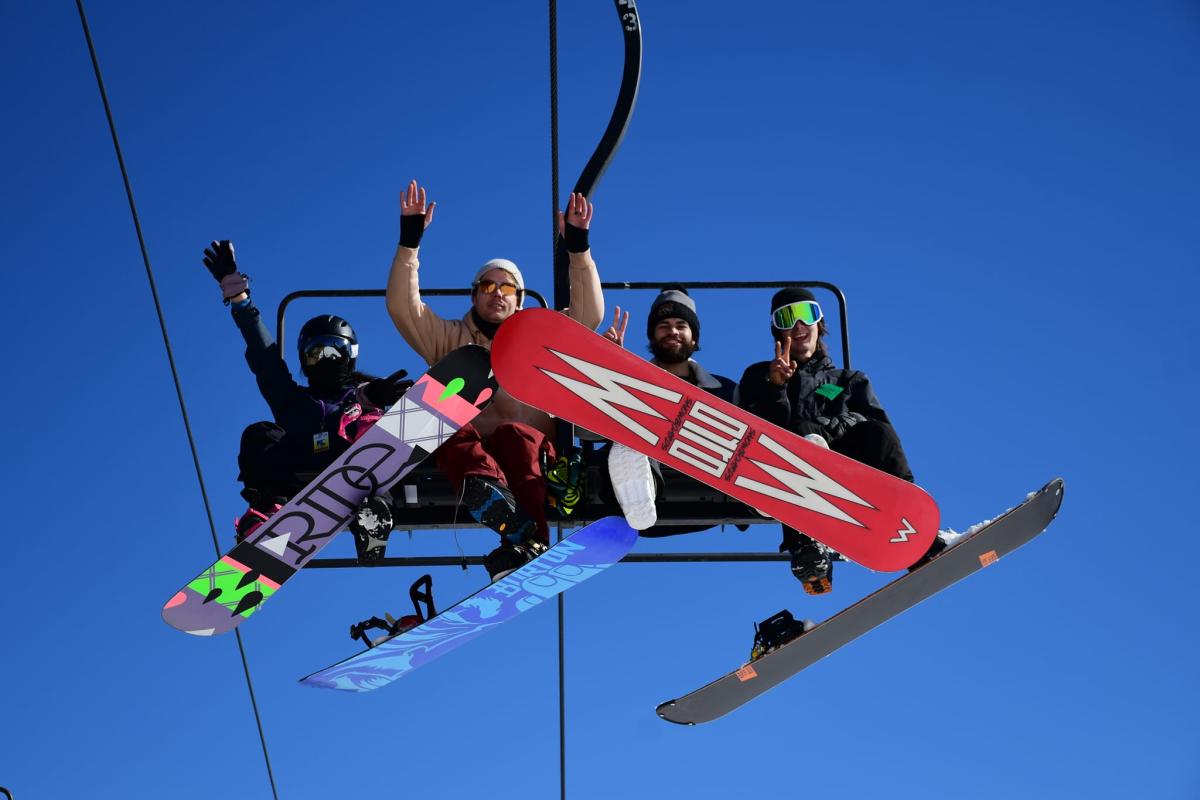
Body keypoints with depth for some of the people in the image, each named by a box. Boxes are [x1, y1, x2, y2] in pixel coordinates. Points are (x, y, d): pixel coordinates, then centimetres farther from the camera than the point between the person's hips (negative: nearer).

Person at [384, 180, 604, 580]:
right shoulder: (450, 339, 27)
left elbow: (589, 313, 14)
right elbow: (402, 306, 13)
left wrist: (578, 248, 5)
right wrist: (410, 239, 4)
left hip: (531, 451, 0)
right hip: (466, 455, 0)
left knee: (515, 435, -37)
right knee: (457, 435, -37)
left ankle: (526, 543, -61)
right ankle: (519, 531, -66)